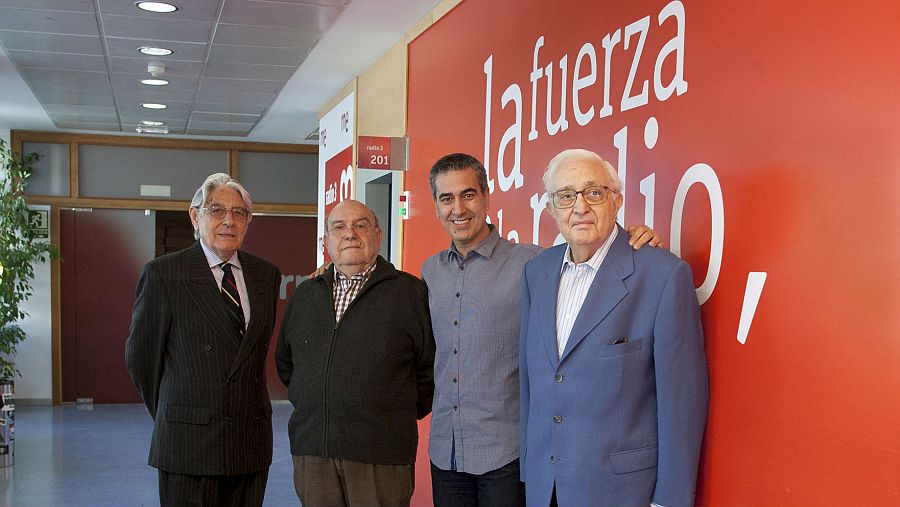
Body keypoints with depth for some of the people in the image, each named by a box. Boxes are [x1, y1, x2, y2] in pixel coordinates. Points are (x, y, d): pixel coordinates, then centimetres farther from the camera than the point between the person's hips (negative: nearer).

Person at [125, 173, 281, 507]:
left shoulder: (266, 275, 9)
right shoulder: (163, 273, -4)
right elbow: (140, 354, 2)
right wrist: (167, 413, 9)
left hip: (252, 439, 4)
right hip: (189, 440, -4)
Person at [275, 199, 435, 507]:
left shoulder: (411, 292, -1)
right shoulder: (305, 296, 14)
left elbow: (431, 367, 1)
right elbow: (285, 363, 25)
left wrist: (402, 417, 4)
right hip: (311, 450, 4)